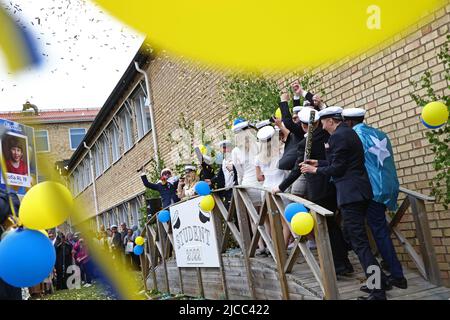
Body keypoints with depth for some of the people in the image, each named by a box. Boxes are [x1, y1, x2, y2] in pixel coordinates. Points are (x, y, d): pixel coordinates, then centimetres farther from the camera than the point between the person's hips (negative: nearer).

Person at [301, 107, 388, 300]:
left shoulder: (338, 136, -13)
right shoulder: (349, 132, 17)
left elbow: (337, 168, -14)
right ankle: (379, 280, 27)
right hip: (361, 190, 10)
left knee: (359, 242, -9)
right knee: (357, 236, 20)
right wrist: (319, 163, 26)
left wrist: (315, 170, -1)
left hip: (350, 193, -10)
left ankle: (378, 291, -9)